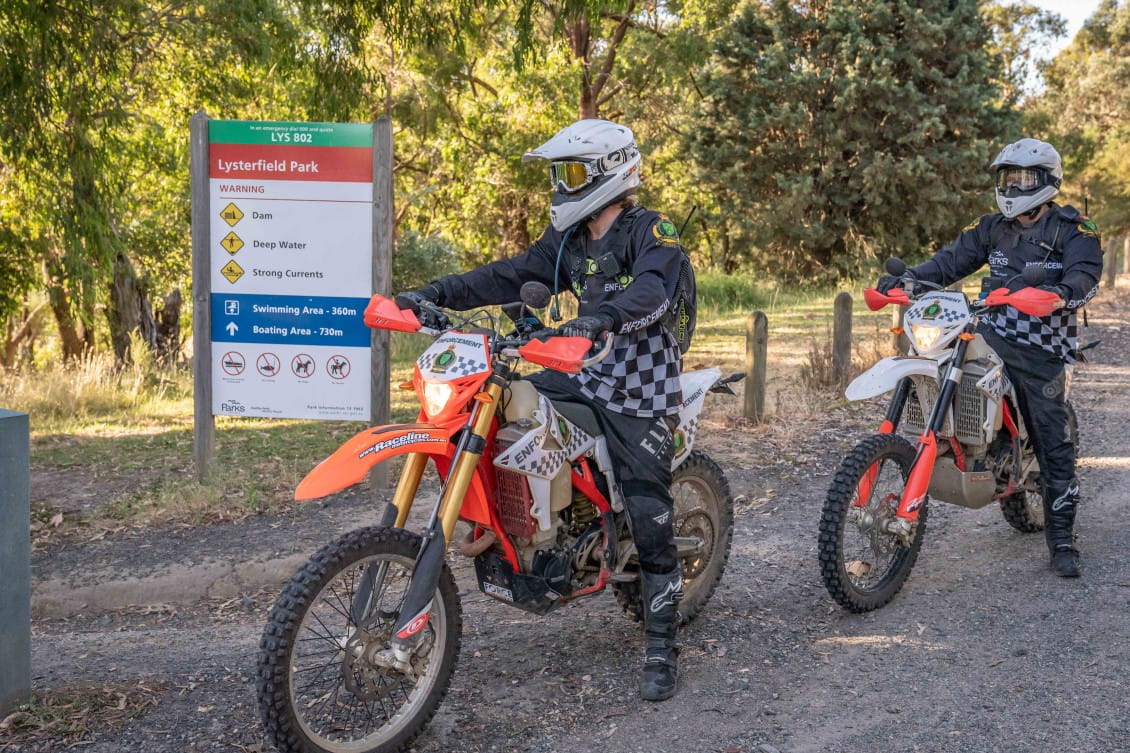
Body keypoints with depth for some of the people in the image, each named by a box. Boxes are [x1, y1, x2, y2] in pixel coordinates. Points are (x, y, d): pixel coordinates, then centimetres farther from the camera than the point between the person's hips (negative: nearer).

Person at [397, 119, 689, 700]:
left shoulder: (652, 232, -11)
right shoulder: (569, 239, 12)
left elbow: (651, 291, -31)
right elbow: (511, 277, 5)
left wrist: (604, 318, -51)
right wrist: (435, 293, -7)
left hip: (639, 391, -7)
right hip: (585, 374, 7)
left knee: (650, 520, -10)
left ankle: (661, 649, 1)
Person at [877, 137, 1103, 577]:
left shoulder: (1074, 231, -3)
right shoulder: (994, 227, 14)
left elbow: (1085, 275, -19)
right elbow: (953, 260, 9)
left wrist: (1062, 291, -41)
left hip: (1041, 350, -5)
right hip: (990, 335, 5)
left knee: (1054, 444, -3)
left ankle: (1062, 541, 6)